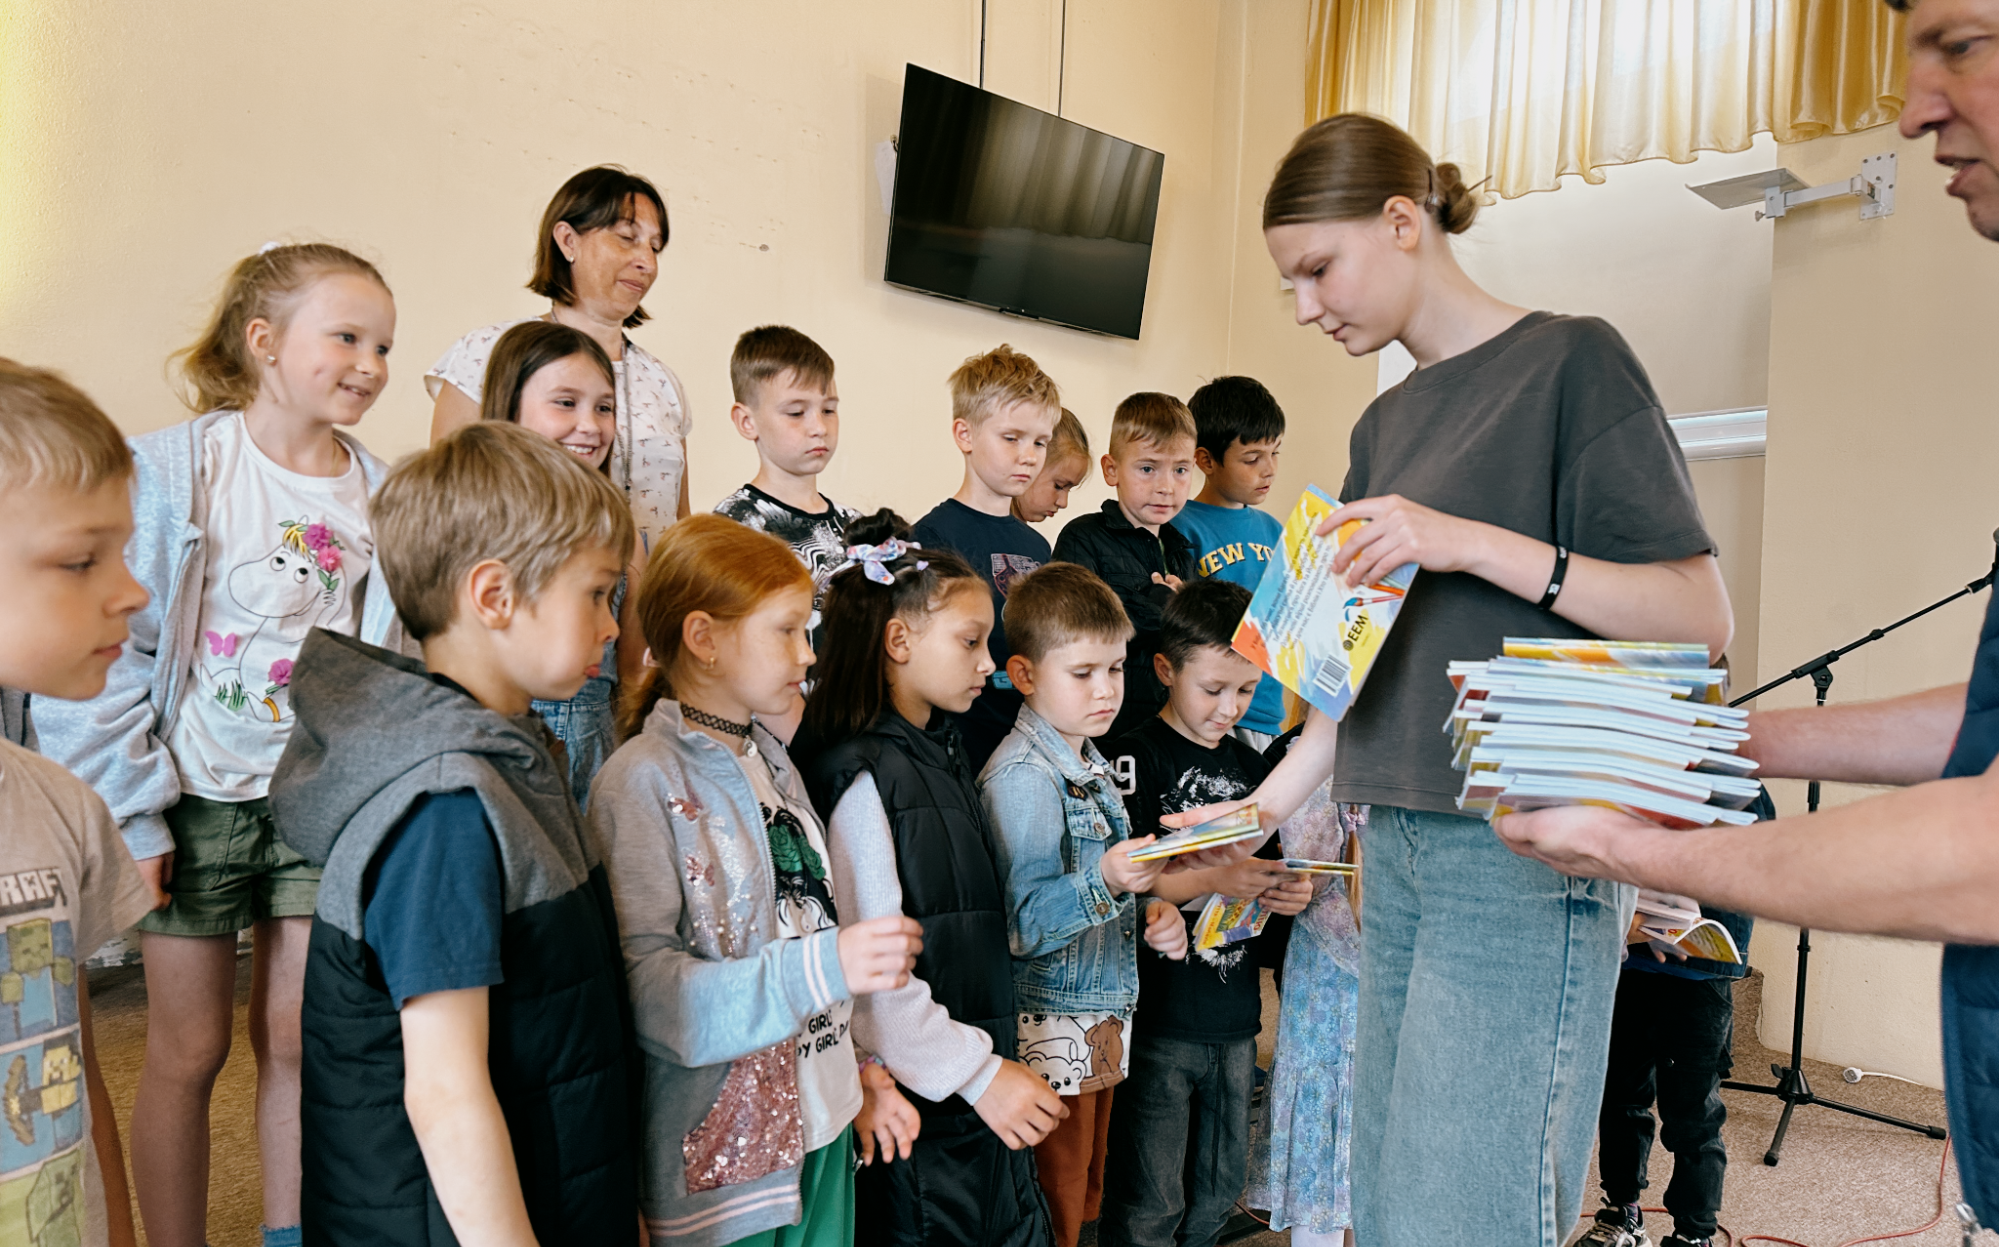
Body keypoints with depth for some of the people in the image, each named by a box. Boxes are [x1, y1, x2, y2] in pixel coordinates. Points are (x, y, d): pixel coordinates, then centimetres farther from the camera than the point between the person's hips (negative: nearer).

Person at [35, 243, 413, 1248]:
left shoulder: (381, 497, 1)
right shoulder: (174, 473, -10)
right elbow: (106, 653, -10)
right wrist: (132, 814, -10)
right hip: (199, 798, -3)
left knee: (298, 1040, 10)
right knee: (188, 1049, 9)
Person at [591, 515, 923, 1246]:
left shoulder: (769, 760, 10)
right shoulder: (643, 781, -15)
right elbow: (645, 986, -22)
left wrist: (863, 1075, 14)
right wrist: (821, 969, -30)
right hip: (725, 1150, -7)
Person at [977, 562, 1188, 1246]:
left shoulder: (1089, 763, 12)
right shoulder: (1021, 776, -18)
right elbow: (1024, 922, -25)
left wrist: (1151, 911, 3)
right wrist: (1104, 880, -38)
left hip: (1104, 1021, 9)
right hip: (1052, 1028, -9)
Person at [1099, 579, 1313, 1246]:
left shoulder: (1248, 764, 12)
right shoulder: (1138, 756, -9)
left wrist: (1286, 890, -1)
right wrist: (1215, 878, -24)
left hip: (1236, 1014, 6)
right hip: (1159, 1017, -6)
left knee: (1218, 1194, 18)